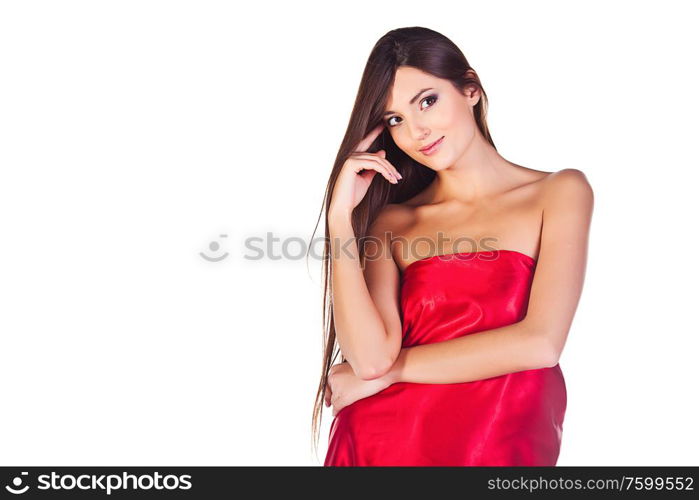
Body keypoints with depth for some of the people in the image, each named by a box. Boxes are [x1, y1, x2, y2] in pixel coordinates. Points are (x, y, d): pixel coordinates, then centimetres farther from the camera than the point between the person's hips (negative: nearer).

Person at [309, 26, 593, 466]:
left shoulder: (559, 193, 1)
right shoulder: (391, 222, 6)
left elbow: (540, 343, -10)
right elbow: (369, 357, -7)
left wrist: (387, 370, -5)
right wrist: (341, 216, -7)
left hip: (502, 452, -2)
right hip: (378, 445, 2)